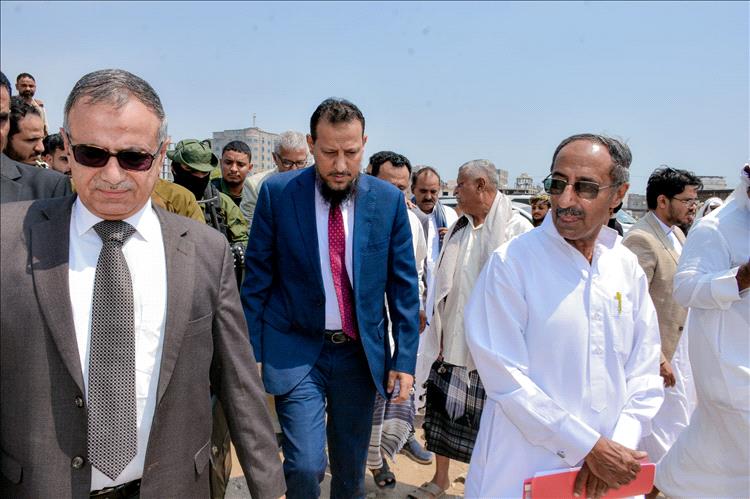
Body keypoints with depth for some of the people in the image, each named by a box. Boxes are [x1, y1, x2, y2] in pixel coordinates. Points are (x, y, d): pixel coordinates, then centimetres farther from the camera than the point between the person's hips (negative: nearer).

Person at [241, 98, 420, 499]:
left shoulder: (388, 199, -3)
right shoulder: (277, 192, -7)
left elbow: (403, 285, 1)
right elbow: (257, 279, -2)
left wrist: (405, 358, -2)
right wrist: (251, 354, -3)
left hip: (362, 353, 2)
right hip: (296, 350, -2)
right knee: (305, 467, -7)